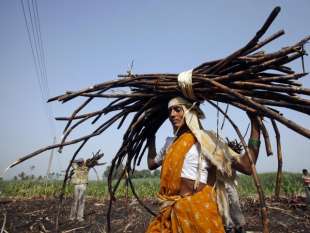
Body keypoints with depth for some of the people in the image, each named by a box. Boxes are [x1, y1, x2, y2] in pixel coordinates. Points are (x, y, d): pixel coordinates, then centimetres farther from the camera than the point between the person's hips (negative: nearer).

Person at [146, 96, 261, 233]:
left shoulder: (206, 139, -10)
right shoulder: (171, 143, 9)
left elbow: (247, 167, -17)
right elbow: (152, 163, 25)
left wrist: (255, 124, -18)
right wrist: (151, 138, 27)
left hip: (197, 208, -6)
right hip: (173, 210, 6)